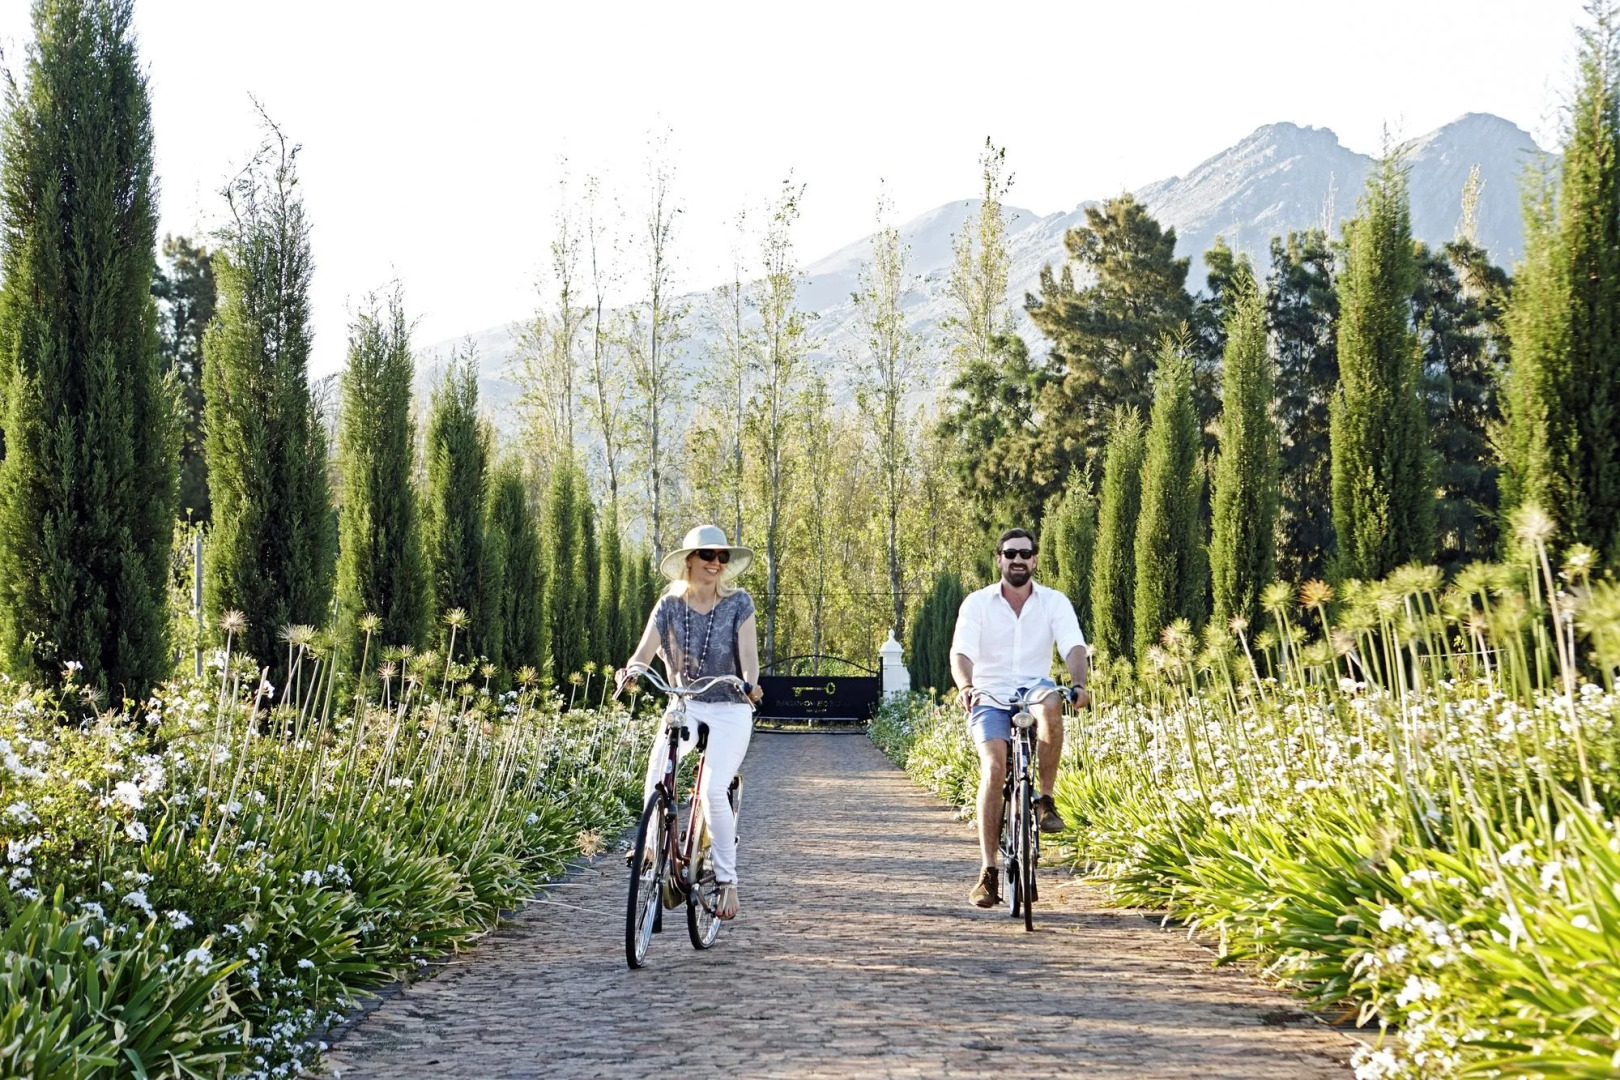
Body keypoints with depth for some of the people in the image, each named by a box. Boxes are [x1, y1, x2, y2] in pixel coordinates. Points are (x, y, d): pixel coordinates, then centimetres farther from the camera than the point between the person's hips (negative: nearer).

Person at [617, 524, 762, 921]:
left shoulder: (738, 603, -3)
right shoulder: (670, 605, 1)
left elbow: (748, 656, -9)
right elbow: (644, 653, -7)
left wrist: (749, 682, -31)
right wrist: (631, 670, -30)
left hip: (729, 709, -2)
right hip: (684, 705, 2)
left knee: (713, 790, -19)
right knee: (658, 759, -28)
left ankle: (727, 880, -7)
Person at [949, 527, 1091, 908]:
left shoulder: (1055, 602, 2)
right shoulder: (977, 603, 0)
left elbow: (1074, 648, -13)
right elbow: (961, 653, -12)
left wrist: (1079, 685, -34)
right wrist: (965, 687, -34)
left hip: (1034, 690, 0)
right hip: (990, 698, 0)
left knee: (1050, 706, -37)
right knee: (994, 766, -25)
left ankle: (1046, 798, -20)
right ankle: (988, 871, -20)